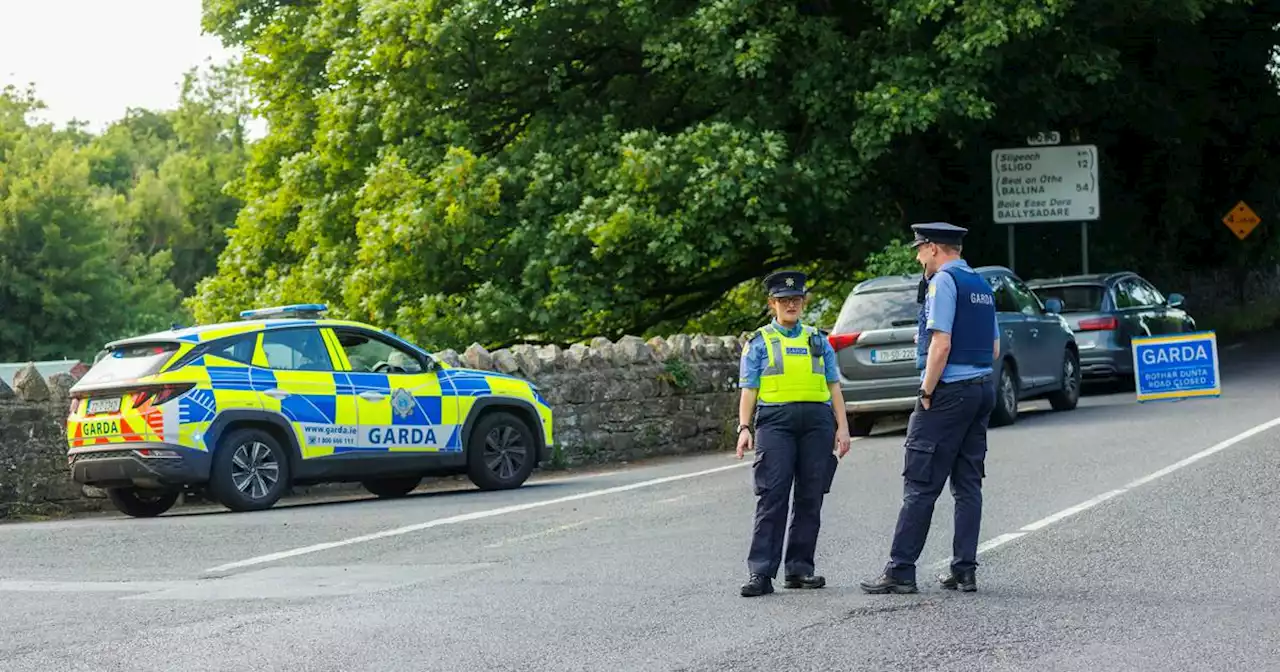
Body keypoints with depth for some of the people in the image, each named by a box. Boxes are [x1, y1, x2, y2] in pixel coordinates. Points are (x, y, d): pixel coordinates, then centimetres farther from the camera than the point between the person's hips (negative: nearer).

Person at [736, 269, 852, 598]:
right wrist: (744, 428, -6)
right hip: (776, 420, -3)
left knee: (810, 497, 3)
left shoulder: (817, 340, 18)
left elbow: (833, 386, 17)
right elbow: (749, 389, 6)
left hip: (817, 419, 3)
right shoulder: (759, 343, 11)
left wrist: (842, 427, 8)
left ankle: (800, 568, 11)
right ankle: (761, 573, -12)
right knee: (772, 497, -11)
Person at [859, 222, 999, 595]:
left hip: (949, 392, -9)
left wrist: (926, 393, -13)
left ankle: (901, 571, -6)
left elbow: (942, 344, -19)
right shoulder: (981, 285, 17)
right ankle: (964, 570, 9)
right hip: (983, 389, 9)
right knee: (968, 484, 9)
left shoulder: (943, 282, -11)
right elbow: (994, 349, 20)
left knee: (921, 485, -6)